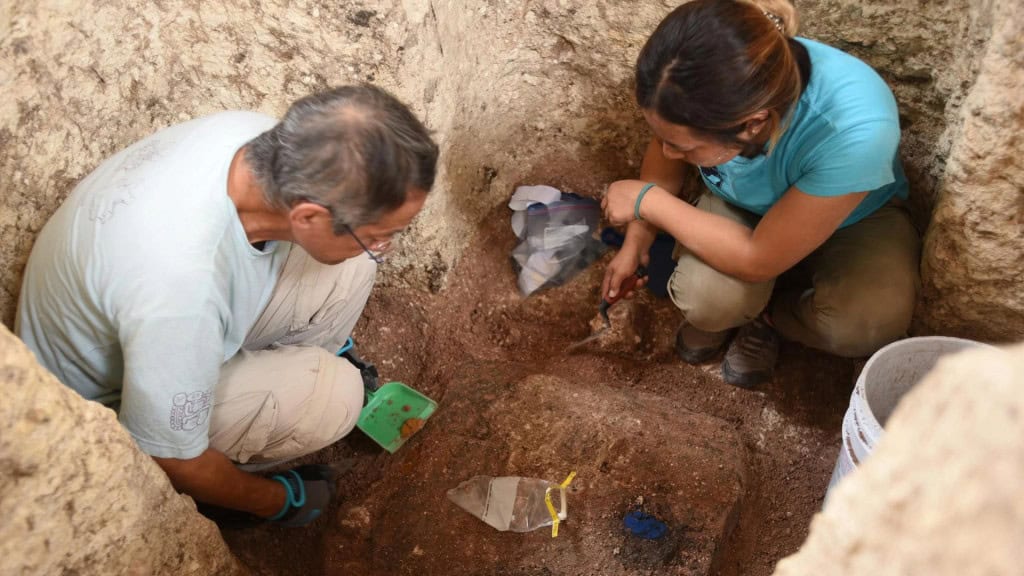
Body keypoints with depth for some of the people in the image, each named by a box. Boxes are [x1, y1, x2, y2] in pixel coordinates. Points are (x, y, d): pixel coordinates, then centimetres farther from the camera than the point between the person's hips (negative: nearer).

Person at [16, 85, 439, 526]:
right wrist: (275, 501, -10)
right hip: (102, 401, -6)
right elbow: (170, 463, -25)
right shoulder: (180, 292, -44)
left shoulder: (258, 138, -24)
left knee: (350, 268, -11)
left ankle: (287, 368, 16)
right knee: (333, 393, -24)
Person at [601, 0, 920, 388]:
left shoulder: (855, 132, -43)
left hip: (854, 218, -1)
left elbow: (758, 261, -32)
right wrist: (635, 242, -2)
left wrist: (648, 201, -27)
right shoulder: (704, 86, -32)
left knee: (869, 322, -31)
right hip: (743, 207, 2)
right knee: (705, 298, -28)